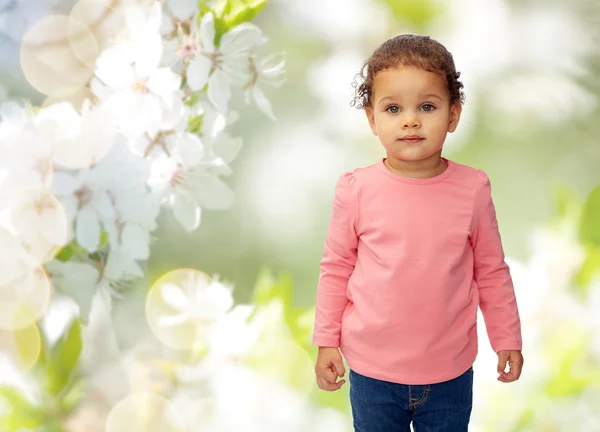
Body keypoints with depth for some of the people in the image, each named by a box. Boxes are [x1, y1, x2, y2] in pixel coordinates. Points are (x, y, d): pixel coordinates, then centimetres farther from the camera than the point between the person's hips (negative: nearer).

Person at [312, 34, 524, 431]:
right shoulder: (357, 190, -11)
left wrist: (507, 338, 7)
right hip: (372, 372, 0)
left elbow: (491, 271, 2)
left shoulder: (473, 189, -8)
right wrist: (327, 340, 1)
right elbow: (336, 267, 0)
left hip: (450, 374, 1)